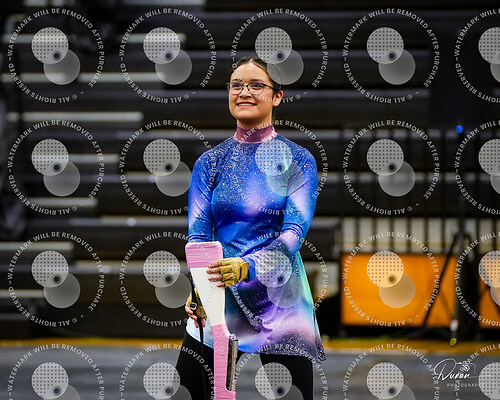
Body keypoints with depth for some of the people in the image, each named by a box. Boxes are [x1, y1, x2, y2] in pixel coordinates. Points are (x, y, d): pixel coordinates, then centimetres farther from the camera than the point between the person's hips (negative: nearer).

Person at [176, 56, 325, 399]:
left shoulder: (299, 161, 0)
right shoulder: (211, 162, 7)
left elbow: (294, 232, -14)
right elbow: (198, 232, -3)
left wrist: (248, 267, -33)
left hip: (280, 304, -2)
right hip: (218, 303, 2)